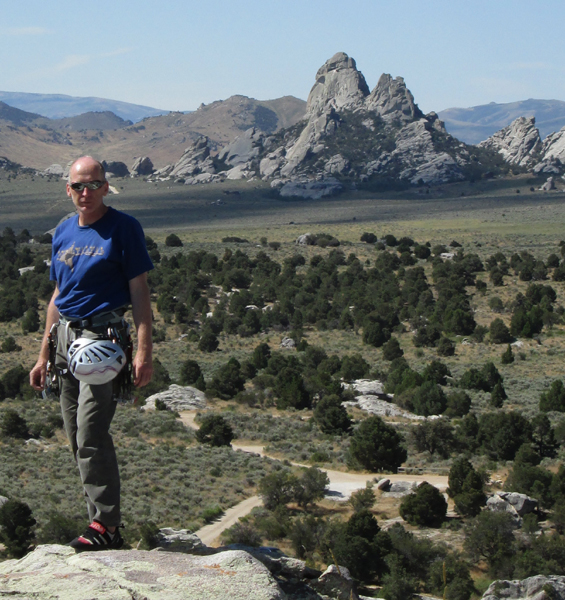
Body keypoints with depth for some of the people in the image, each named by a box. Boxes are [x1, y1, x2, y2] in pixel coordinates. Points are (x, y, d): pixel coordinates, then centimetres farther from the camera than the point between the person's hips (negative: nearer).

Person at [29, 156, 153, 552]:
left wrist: (144, 352, -15)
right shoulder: (64, 232, 14)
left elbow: (139, 292, -6)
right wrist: (44, 356, 20)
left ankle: (106, 525, -12)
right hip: (66, 339, 7)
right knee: (79, 440, 7)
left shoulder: (123, 228, -4)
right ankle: (107, 522, 15)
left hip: (103, 337, -7)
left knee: (91, 435, -16)